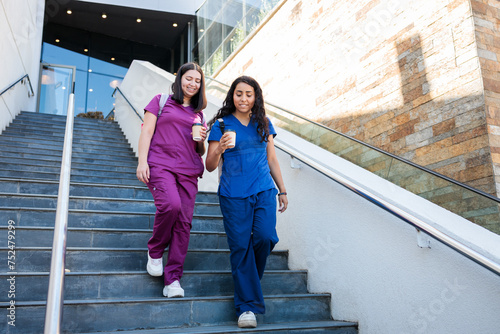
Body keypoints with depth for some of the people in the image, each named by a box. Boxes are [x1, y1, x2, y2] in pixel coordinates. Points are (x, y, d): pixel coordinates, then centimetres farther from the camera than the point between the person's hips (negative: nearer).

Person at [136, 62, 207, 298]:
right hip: (160, 164, -4)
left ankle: (173, 279, 0)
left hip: (188, 170, 4)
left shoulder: (198, 113, 22)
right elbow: (147, 132, 5)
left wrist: (202, 140, 1)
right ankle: (155, 251, 1)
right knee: (171, 204, -28)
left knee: (184, 222, -7)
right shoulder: (161, 101, 13)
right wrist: (142, 161, -8)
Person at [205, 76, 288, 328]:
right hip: (234, 195, -2)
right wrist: (220, 149, -20)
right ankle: (247, 305, 7)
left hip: (264, 191, 3)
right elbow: (210, 166, 1)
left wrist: (283, 190, 16)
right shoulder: (221, 125, 3)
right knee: (240, 246, -4)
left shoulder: (263, 124, 13)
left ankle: (248, 278, 19)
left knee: (265, 237, -13)